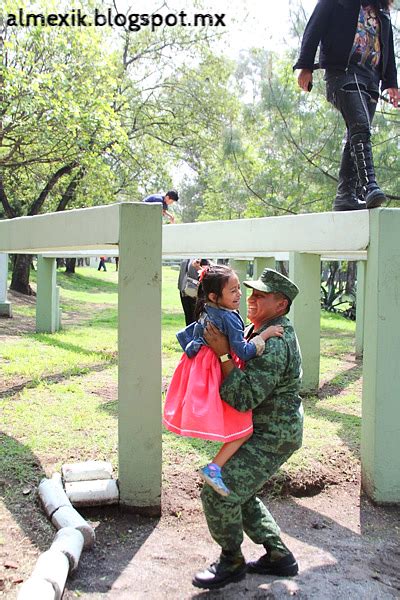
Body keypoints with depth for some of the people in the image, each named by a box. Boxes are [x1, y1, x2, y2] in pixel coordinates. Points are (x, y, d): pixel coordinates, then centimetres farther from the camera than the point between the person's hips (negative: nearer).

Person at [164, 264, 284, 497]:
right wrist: (264, 335, -17)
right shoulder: (229, 318, -21)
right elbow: (244, 352, -22)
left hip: (199, 371, 10)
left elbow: (184, 335, 18)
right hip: (214, 376, -10)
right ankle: (214, 469, -12)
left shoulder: (206, 313, 6)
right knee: (244, 429, -6)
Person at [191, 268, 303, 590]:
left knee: (218, 494, -11)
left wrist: (223, 353, -31)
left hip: (272, 436, -11)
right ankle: (279, 556, 30)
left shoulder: (274, 345, -26)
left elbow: (243, 397, -32)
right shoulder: (257, 329, 7)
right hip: (260, 430, 11)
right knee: (239, 493, 20)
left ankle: (232, 563, 11)